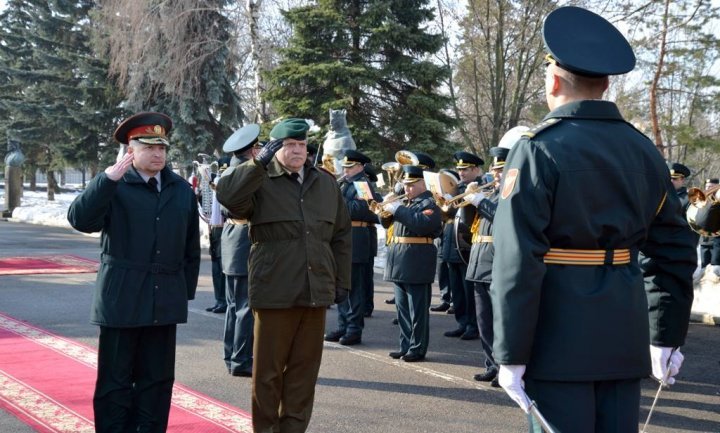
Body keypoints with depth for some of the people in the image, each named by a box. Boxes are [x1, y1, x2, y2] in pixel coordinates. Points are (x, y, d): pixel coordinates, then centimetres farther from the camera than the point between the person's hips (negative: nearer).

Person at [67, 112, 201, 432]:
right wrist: (108, 178, -28)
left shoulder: (182, 190, 10)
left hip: (165, 301, 4)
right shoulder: (113, 186, -2)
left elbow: (191, 247, 14)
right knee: (115, 380, 3)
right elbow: (80, 219, -19)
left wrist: (187, 291, 11)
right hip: (121, 299, -4)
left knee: (157, 379, 10)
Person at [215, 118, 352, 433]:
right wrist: (260, 162, -23)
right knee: (268, 369, 5)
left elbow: (341, 235, 16)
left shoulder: (326, 183, 13)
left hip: (316, 292, 4)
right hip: (274, 292, -4)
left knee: (304, 368, 9)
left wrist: (342, 281, 12)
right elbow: (226, 194, -22)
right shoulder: (260, 182, -1)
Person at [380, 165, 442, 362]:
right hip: (400, 263, 8)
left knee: (417, 309, -3)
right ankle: (406, 346, 19)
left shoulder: (429, 204, -5)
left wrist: (397, 209, -21)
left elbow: (422, 223, -24)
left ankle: (418, 349, 1)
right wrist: (386, 211, -2)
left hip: (416, 263, -8)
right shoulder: (404, 202, 18)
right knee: (403, 308, 12)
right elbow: (386, 223, 20)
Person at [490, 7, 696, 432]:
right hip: (625, 340, 5)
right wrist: (668, 336, 18)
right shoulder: (644, 150, 7)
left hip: (559, 340, -5)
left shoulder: (538, 149, -11)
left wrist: (511, 354, -12)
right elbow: (675, 252, 11)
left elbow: (518, 262, -16)